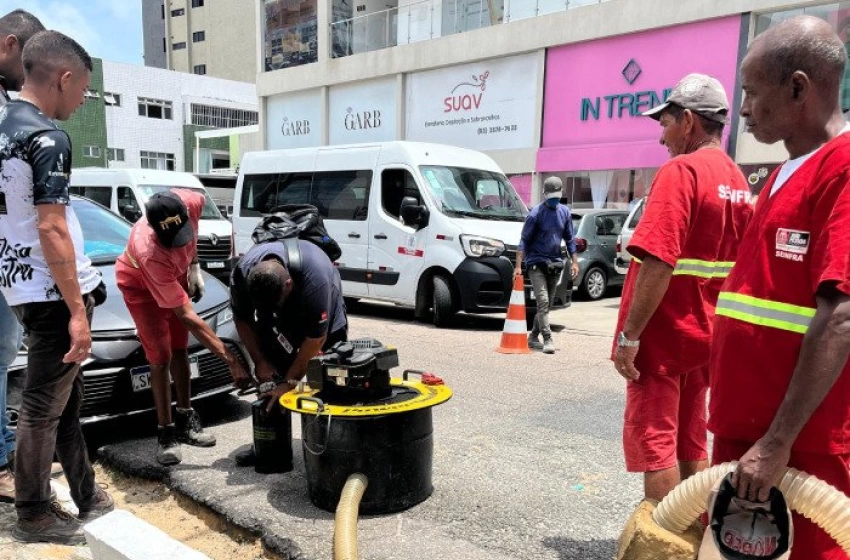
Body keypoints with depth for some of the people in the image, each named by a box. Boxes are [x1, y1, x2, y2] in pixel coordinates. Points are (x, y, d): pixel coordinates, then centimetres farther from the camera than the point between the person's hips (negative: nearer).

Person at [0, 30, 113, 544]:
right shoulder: (48, 138, -16)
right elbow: (51, 229, -22)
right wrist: (77, 309, -20)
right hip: (52, 290, -9)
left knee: (66, 396, 16)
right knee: (45, 405, 2)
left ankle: (87, 494, 28)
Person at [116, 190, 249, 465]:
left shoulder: (191, 201, -34)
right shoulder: (151, 254, -44)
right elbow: (187, 316, -40)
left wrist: (194, 265, -7)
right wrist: (226, 354, -39)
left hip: (175, 275, 6)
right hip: (140, 285, -5)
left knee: (179, 349, 10)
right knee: (161, 358, -10)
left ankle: (186, 420, 21)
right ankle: (166, 432, 3)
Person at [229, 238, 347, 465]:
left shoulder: (315, 276, -43)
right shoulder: (242, 272, -30)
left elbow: (316, 337, -32)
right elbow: (242, 319, -10)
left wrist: (290, 381, -26)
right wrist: (260, 362, -14)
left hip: (321, 317, -3)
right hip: (275, 322, 3)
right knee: (269, 373, -4)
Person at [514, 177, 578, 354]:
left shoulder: (565, 211, 7)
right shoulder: (536, 213, -9)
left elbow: (569, 238, 14)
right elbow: (524, 240, -10)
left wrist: (574, 261, 7)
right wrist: (518, 266, -16)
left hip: (555, 263, 6)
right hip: (536, 263, -6)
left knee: (548, 304, 9)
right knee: (543, 301, -14)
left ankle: (533, 337, 21)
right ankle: (547, 340, -13)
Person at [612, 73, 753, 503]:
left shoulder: (680, 171, -16)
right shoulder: (736, 180, 10)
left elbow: (658, 263, -25)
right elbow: (736, 267, 15)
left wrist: (629, 336, -19)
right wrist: (709, 322, 21)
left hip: (662, 338, -9)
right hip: (701, 337, 9)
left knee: (654, 444, 1)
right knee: (690, 443, 17)